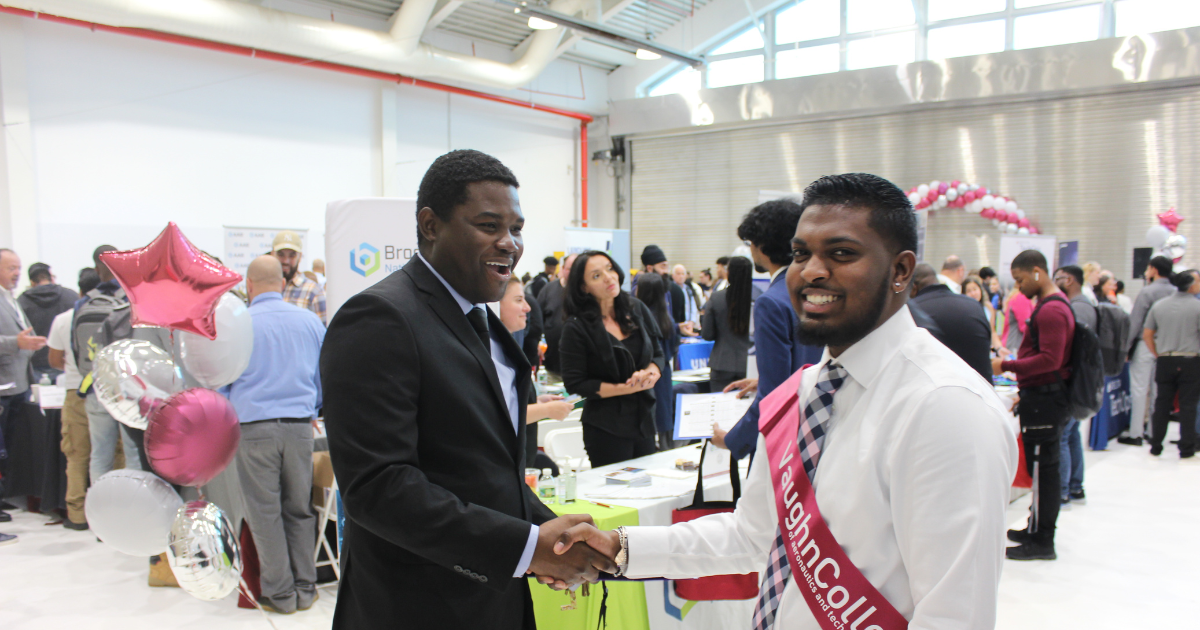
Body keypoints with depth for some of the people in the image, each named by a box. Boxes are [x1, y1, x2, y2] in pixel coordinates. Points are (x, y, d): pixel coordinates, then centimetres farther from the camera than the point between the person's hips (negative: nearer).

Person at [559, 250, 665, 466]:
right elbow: (575, 384, -11)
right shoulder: (577, 327, -10)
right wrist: (626, 388, -17)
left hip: (644, 420, 5)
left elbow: (658, 354, 11)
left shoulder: (636, 309, 4)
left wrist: (650, 373, -12)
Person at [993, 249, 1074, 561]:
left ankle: (1041, 541, 2)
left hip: (1044, 399, -11)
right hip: (1043, 396, 11)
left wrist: (1006, 366, -21)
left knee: (1042, 468, -5)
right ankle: (1038, 528, 26)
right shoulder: (1052, 304, 17)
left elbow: (1050, 359, -25)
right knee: (1044, 468, 16)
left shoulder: (1051, 310, -17)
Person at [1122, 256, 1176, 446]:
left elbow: (1135, 322, -11)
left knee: (1139, 389, -2)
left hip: (1145, 345, -6)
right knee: (1157, 390, 12)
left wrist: (1126, 346, -6)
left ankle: (1135, 434, -1)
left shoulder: (1147, 292, -11)